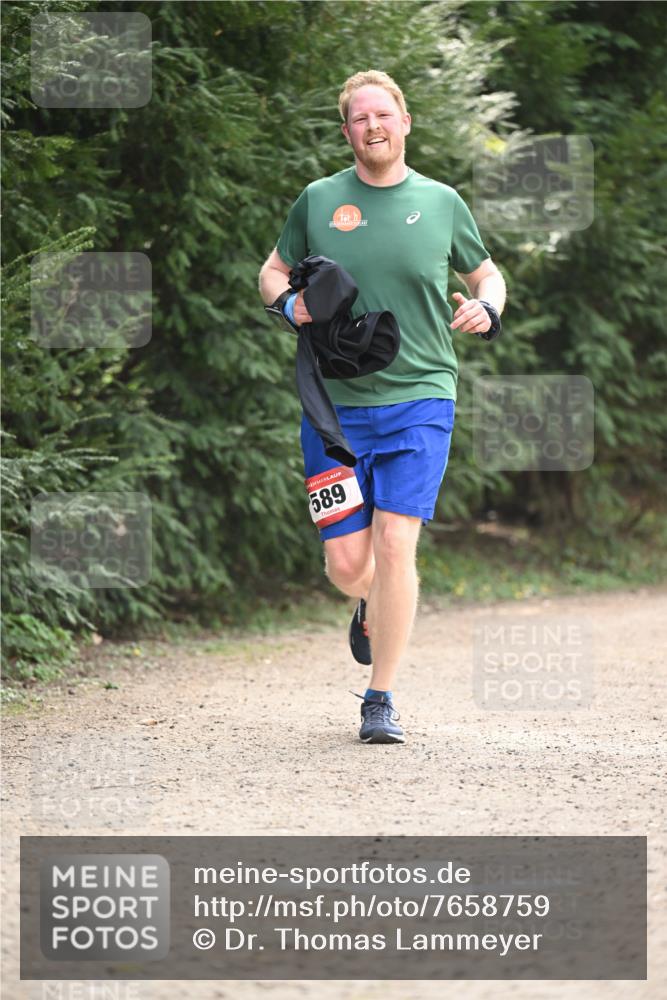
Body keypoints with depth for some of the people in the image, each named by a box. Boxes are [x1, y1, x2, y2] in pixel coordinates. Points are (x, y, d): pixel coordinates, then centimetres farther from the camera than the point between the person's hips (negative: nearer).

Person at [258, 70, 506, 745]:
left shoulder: (441, 203, 6)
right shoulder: (318, 201, 5)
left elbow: (486, 273, 20)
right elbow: (272, 271, 17)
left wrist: (487, 309, -3)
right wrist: (289, 303, -5)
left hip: (419, 399, -1)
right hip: (335, 403, 1)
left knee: (395, 544, -13)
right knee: (345, 564, 0)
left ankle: (381, 700, -2)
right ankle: (374, 607, 38)